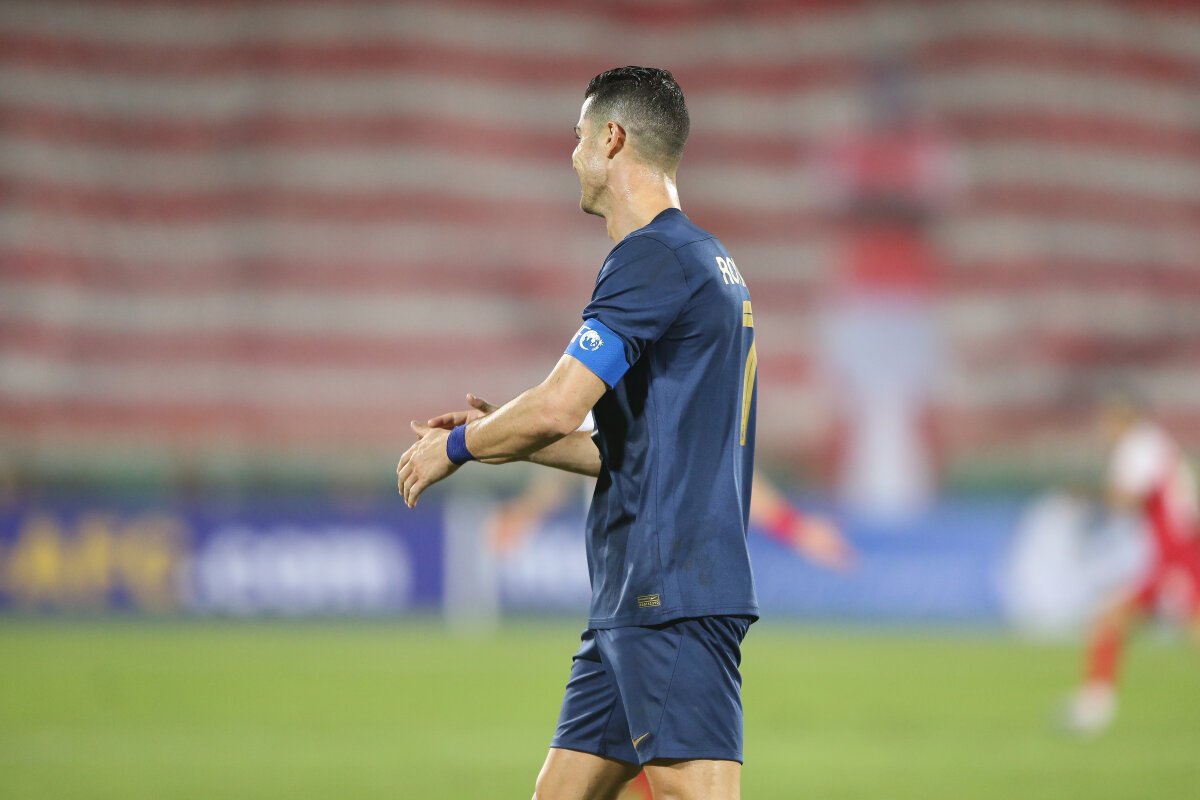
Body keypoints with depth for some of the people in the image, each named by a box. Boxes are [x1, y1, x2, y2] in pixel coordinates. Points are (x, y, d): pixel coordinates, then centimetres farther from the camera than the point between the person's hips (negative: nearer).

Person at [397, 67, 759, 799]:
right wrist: (500, 438, 25)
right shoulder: (710, 261, 20)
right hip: (632, 601, 10)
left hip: (673, 595, -10)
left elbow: (557, 410, -19)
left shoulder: (653, 258, -12)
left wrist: (454, 448, -1)